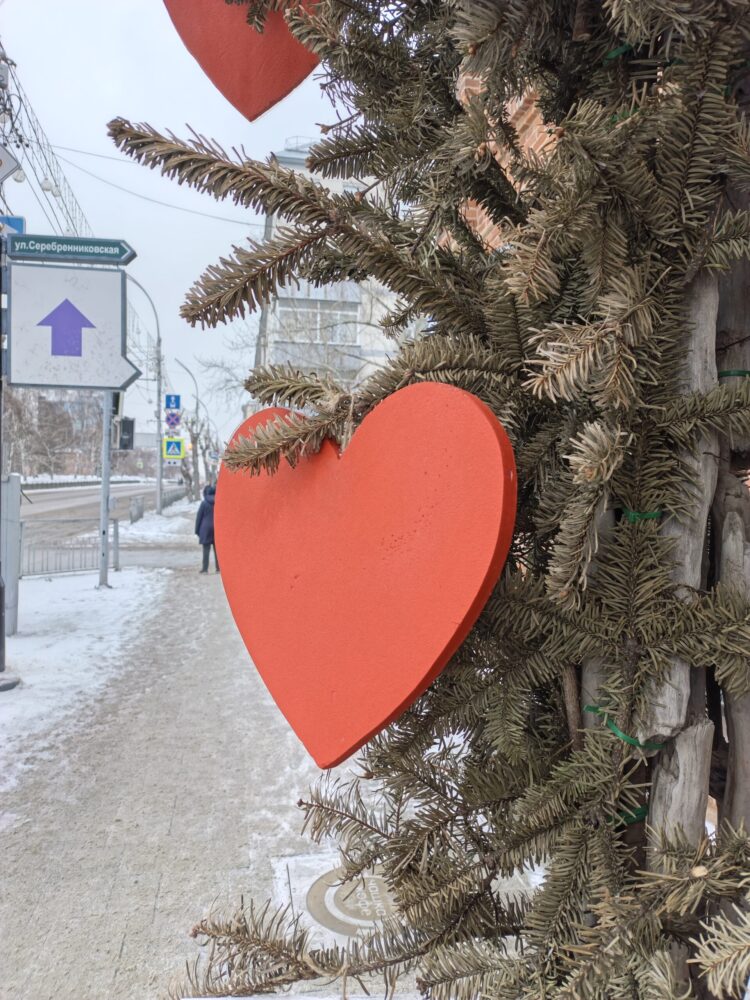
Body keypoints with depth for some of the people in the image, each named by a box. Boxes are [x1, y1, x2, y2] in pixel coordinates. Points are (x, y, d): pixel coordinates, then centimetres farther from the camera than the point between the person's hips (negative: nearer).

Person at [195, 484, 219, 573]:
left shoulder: (204, 503, -7)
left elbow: (199, 517, -4)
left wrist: (197, 530, 4)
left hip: (206, 528, -3)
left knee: (206, 549, 1)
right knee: (217, 549, 8)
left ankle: (205, 568, 0)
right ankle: (218, 568, 10)